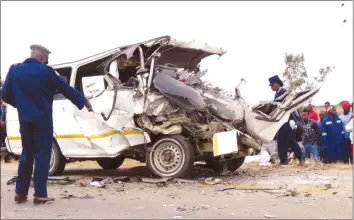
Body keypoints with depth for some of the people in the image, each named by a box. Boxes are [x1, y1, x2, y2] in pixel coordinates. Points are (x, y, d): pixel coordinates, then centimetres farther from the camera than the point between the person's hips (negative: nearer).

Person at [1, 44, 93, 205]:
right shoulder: (46, 71, -8)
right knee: (42, 154, 0)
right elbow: (66, 89, -1)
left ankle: (20, 193, 17)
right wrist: (84, 101, 10)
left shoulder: (14, 70, 3)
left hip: (24, 119, 5)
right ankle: (40, 194, -2)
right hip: (42, 119, -5)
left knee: (26, 153, 15)